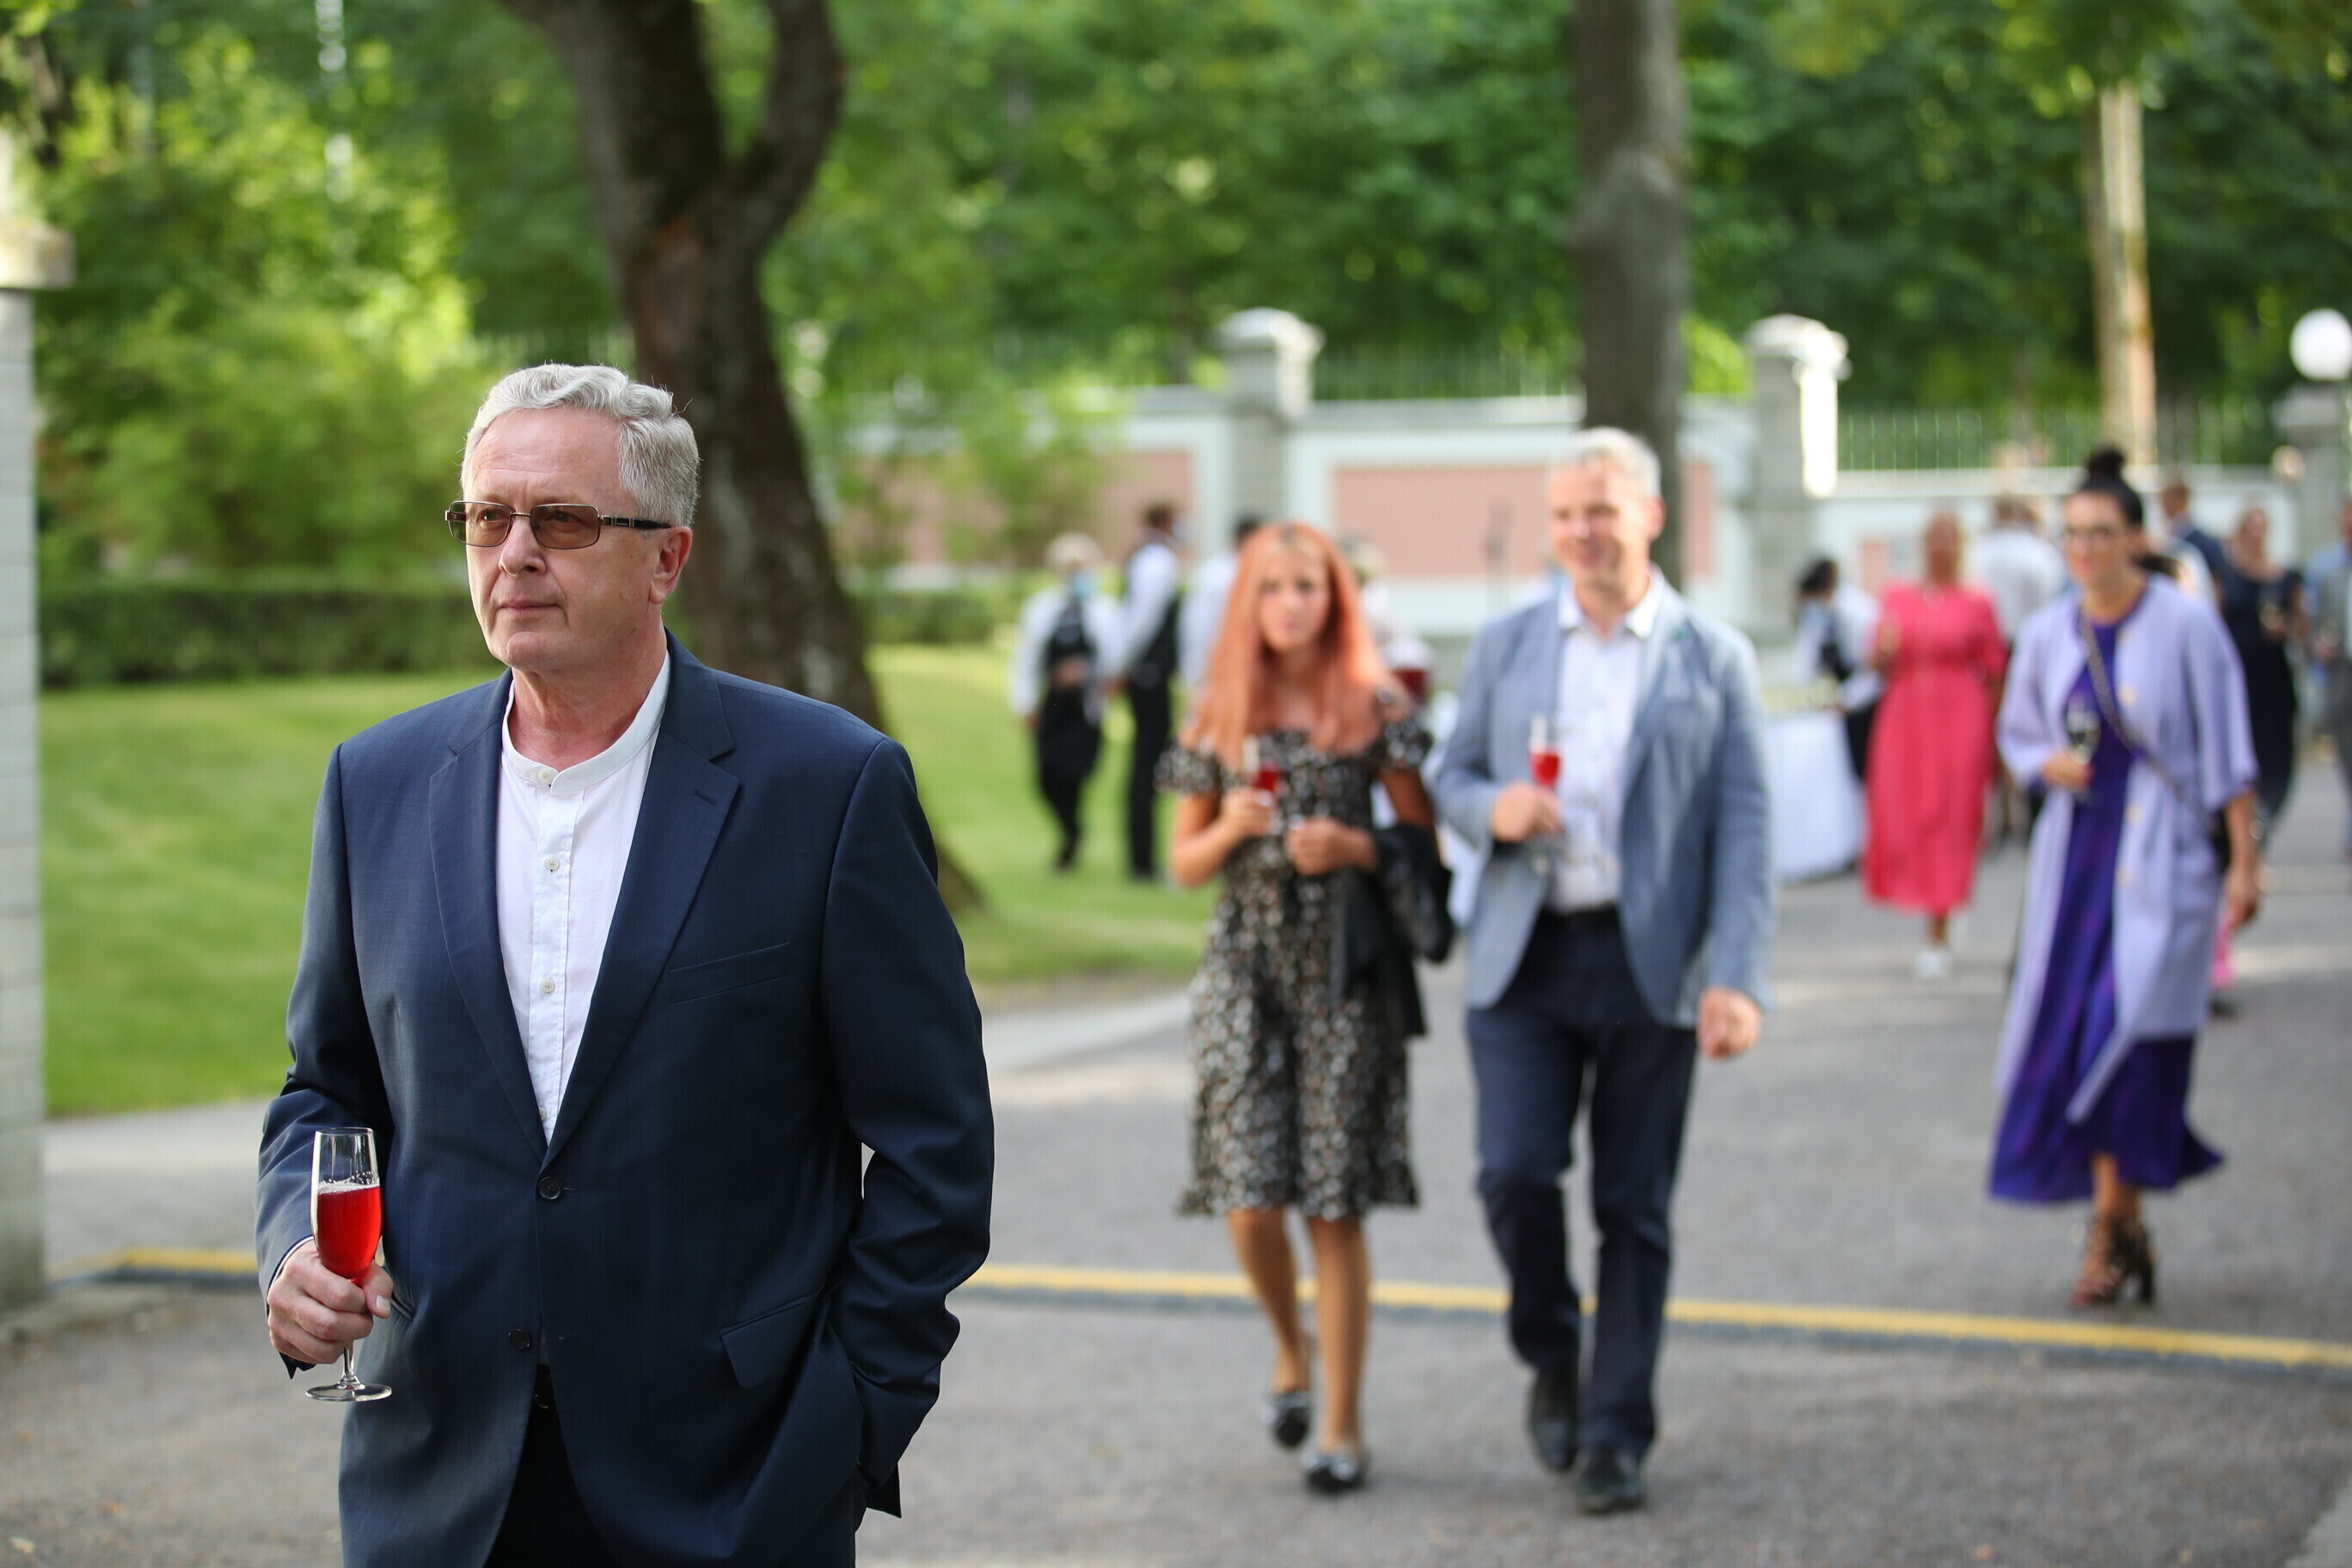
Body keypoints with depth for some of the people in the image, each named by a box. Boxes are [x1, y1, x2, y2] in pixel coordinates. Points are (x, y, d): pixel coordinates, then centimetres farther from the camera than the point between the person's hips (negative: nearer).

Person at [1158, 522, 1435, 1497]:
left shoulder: (1376, 709, 1)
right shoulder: (1220, 715, 7)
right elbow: (1184, 863, 10)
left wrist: (1353, 846, -14)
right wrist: (1231, 829, -10)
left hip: (1342, 970, -2)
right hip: (1244, 967, 2)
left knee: (1335, 1204, -3)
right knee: (1249, 1196, -5)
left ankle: (1343, 1425, 6)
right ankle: (1291, 1354, 25)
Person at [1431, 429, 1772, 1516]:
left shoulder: (1714, 658, 3)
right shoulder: (1505, 646, 10)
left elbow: (1745, 827, -2)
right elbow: (1453, 776, 15)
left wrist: (1739, 978, -12)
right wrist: (1492, 808, -11)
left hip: (1649, 962, -1)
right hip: (1524, 956, 1)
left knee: (1634, 1207, 3)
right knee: (1514, 1172, -11)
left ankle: (1615, 1434, 14)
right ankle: (1551, 1356, 16)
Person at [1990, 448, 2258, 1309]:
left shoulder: (2184, 626, -8)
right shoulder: (2047, 634, 6)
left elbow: (2226, 751, -6)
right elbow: (2015, 733, 19)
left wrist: (2243, 863, -8)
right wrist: (2049, 764, -4)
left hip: (2160, 854, -5)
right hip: (2075, 849, 5)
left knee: (2132, 1030, -13)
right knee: (2072, 1035, 3)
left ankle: (2110, 1224, -6)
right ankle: (2126, 1222, 16)